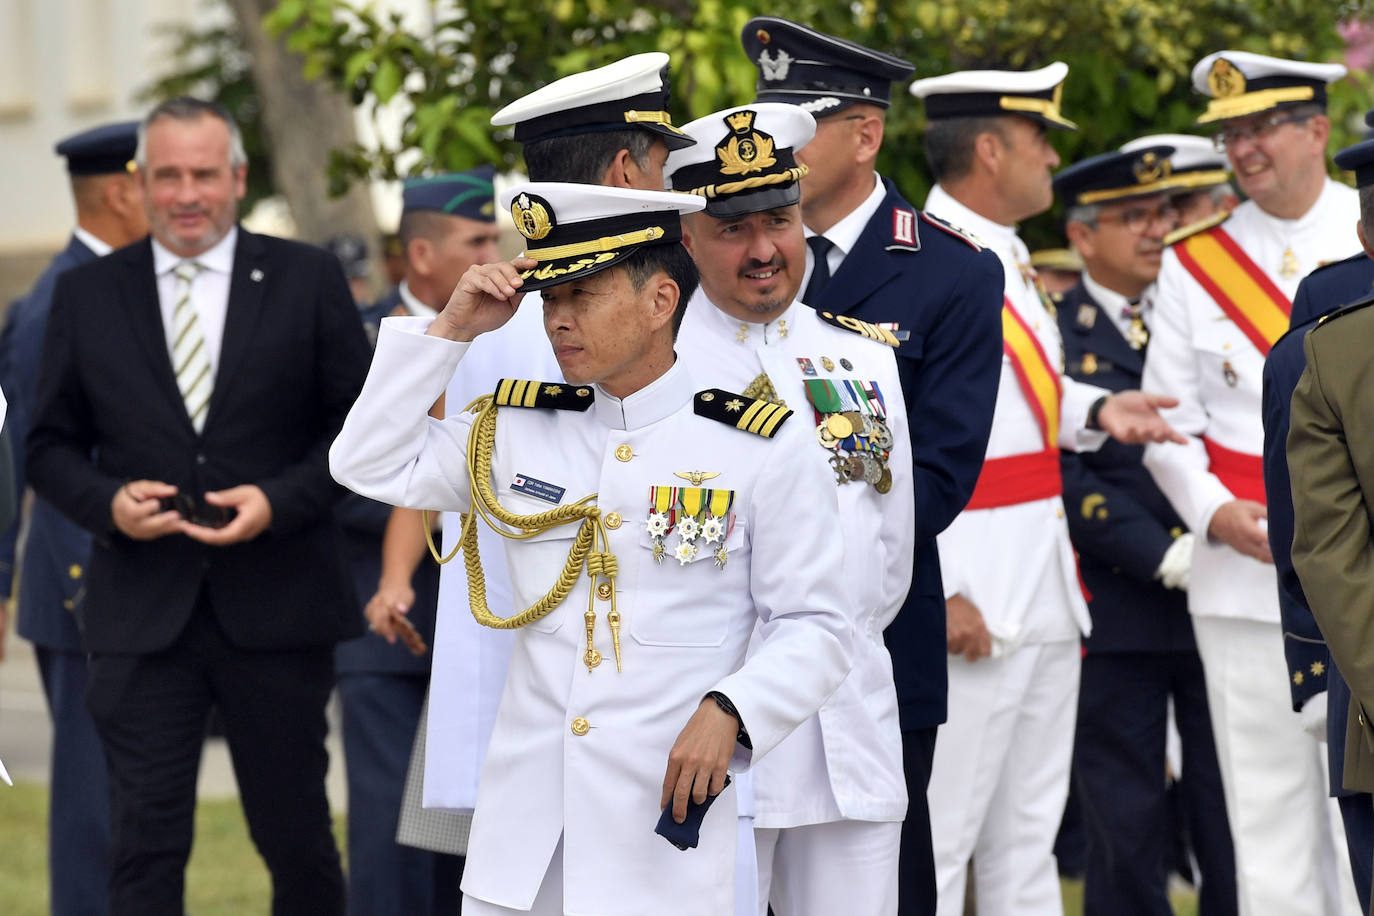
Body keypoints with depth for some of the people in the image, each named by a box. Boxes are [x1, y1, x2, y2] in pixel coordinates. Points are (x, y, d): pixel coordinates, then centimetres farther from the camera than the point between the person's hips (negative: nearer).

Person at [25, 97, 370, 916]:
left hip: (277, 609, 0)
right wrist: (106, 503, -11)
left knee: (297, 837, 10)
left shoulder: (308, 280, 3)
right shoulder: (87, 295, 7)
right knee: (146, 845, -4)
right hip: (143, 614, 0)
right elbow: (50, 445, 10)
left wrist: (280, 500, -12)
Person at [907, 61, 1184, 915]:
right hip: (972, 599, -10)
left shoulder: (1010, 261, 14)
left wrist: (1098, 411, 4)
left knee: (1028, 834, 15)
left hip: (1047, 587, 10)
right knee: (937, 839, -6)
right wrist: (937, 592, -23)